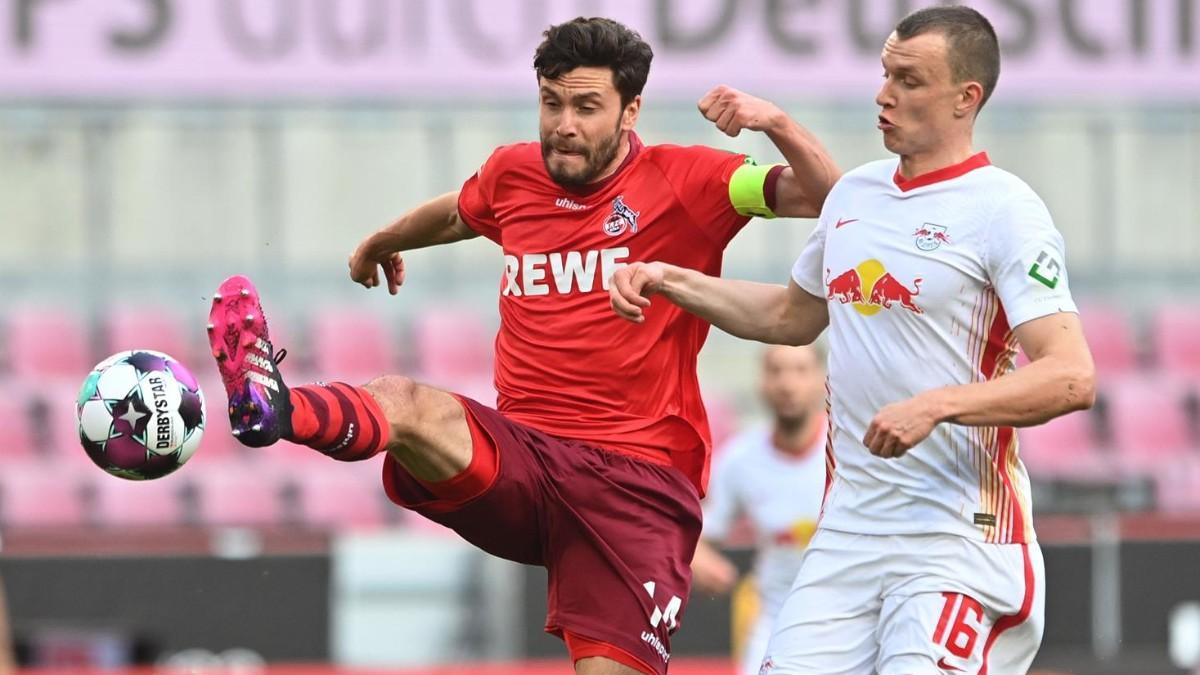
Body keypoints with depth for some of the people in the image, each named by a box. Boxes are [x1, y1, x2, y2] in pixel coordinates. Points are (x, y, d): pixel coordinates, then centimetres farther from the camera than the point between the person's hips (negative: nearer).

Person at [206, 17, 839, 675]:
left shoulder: (684, 182, 1)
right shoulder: (513, 175, 13)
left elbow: (825, 197, -5)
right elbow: (455, 212, 38)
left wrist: (775, 123, -21)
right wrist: (382, 242, 55)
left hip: (636, 481, -2)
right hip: (520, 464, 2)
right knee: (400, 401, -30)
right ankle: (269, 405, -59)